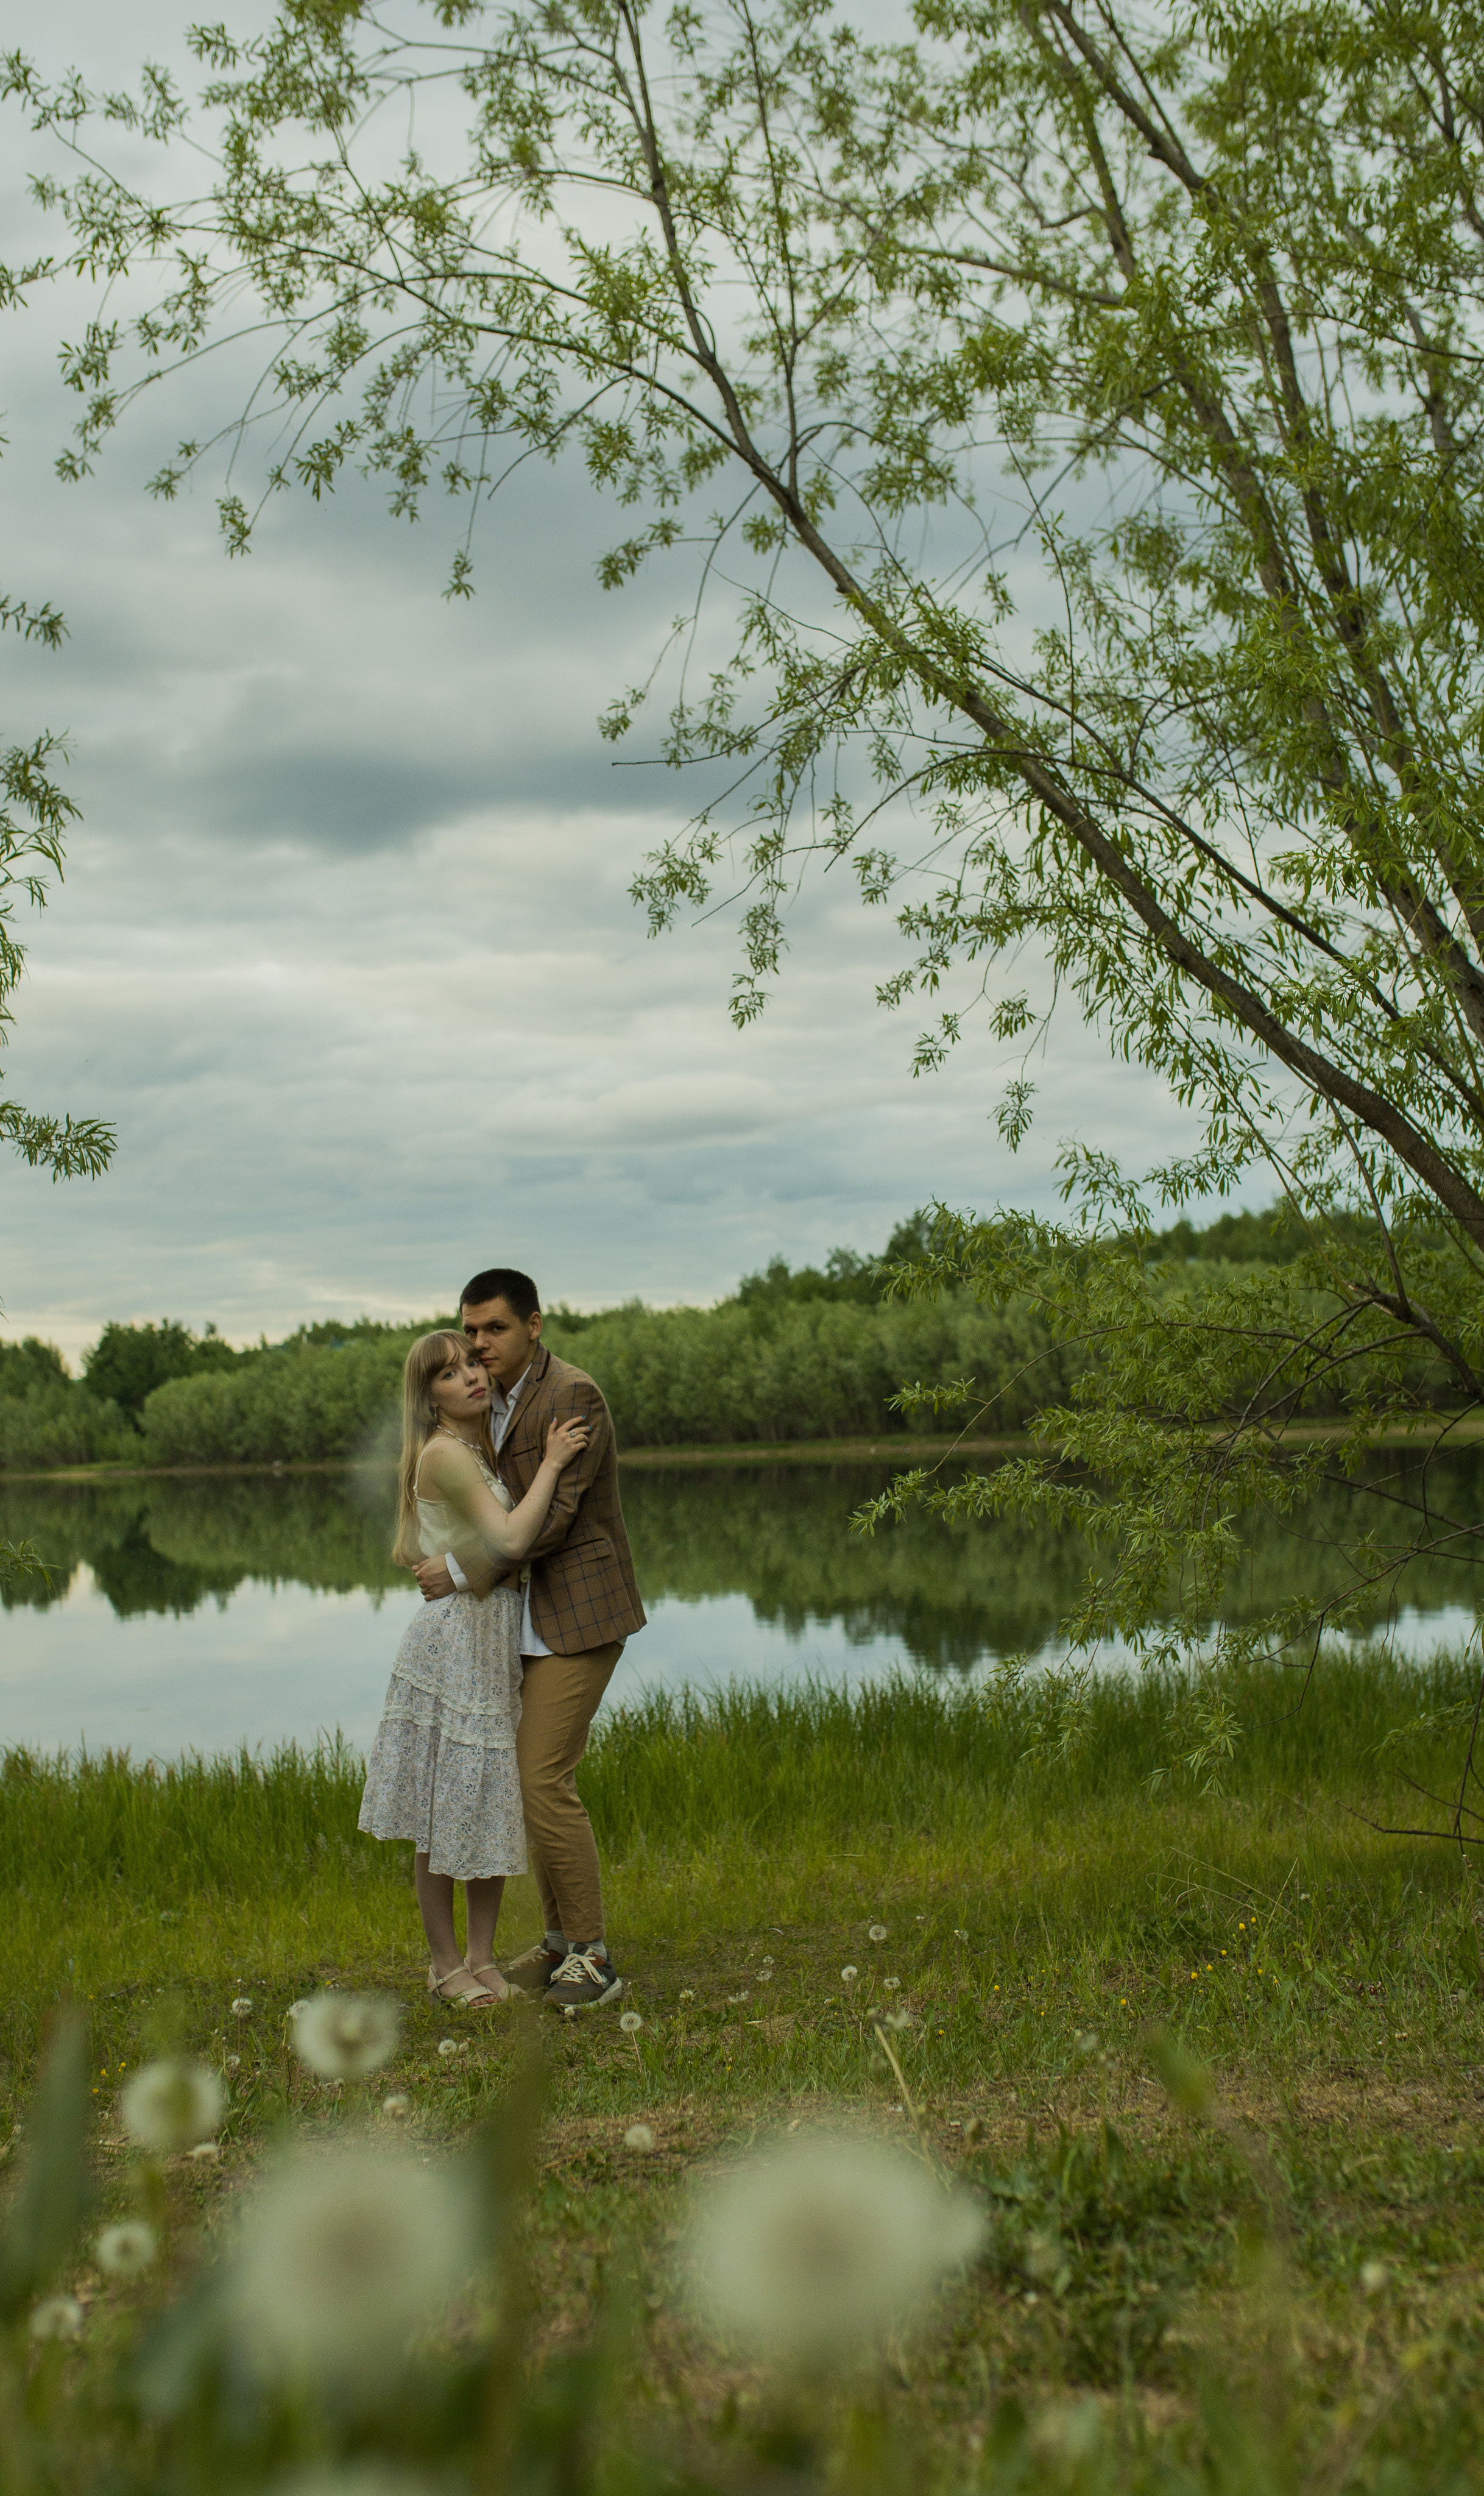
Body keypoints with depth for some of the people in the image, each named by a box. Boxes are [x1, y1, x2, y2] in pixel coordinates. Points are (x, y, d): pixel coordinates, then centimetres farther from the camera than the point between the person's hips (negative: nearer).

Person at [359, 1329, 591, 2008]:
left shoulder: (483, 1451, 14)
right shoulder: (442, 1453, -14)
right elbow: (509, 1540, -22)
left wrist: (548, 1464, 8)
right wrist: (551, 1465, -14)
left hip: (501, 1643, 9)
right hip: (457, 1639, -9)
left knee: (495, 1803, 11)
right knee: (447, 1806, 1)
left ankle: (482, 1956, 21)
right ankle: (446, 1963, 12)